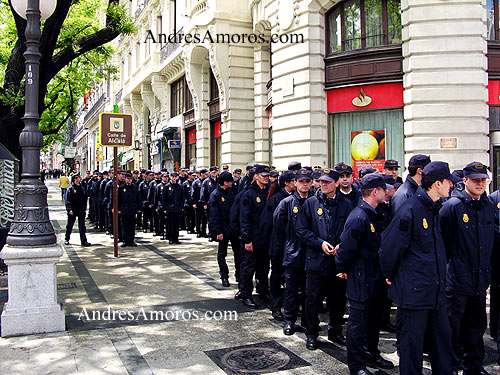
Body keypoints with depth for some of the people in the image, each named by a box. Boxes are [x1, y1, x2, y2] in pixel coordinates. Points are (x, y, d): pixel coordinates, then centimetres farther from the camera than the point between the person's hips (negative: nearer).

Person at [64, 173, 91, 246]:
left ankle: (84, 240, 3)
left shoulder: (81, 188, 12)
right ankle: (66, 239, 23)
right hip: (73, 211, -4)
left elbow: (85, 199, 16)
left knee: (82, 226, 2)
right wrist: (69, 209, -17)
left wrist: (84, 208, 10)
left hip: (81, 211, 4)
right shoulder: (70, 189, -4)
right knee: (69, 225, 8)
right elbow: (68, 201, -8)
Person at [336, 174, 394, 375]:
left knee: (374, 318, 21)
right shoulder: (358, 217, -23)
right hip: (360, 279, -9)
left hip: (375, 278, 10)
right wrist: (343, 269, -9)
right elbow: (346, 247, -22)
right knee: (358, 322, 4)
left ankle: (372, 355, 38)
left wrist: (383, 272, 18)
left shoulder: (373, 215, 9)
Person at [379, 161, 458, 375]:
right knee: (412, 341, 5)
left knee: (442, 334, 20)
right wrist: (390, 275, -3)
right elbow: (389, 247, -15)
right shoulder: (410, 211, -20)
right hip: (414, 290, -9)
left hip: (436, 290, 9)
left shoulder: (434, 209, 9)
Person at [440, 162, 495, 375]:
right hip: (458, 278, -6)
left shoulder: (489, 206, 9)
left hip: (480, 278, 6)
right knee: (453, 324, 5)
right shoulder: (452, 206, -11)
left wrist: (487, 269, 14)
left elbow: (490, 240, 17)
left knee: (477, 324, 17)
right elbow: (441, 239, -9)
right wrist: (451, 263, -7)